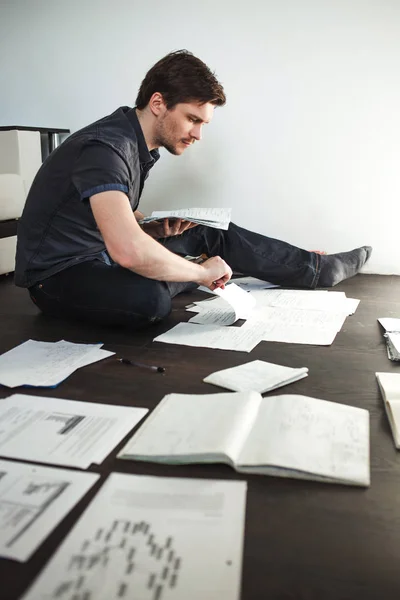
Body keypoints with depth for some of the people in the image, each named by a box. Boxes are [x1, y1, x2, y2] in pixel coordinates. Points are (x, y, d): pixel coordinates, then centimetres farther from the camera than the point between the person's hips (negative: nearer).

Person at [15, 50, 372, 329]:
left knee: (214, 234, 1)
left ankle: (318, 270, 11)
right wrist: (201, 272, -27)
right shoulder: (105, 148, -27)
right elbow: (127, 249, -42)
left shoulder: (141, 148, 5)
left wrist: (160, 229, -5)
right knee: (150, 297, -38)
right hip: (57, 274, -9)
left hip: (102, 257, 9)